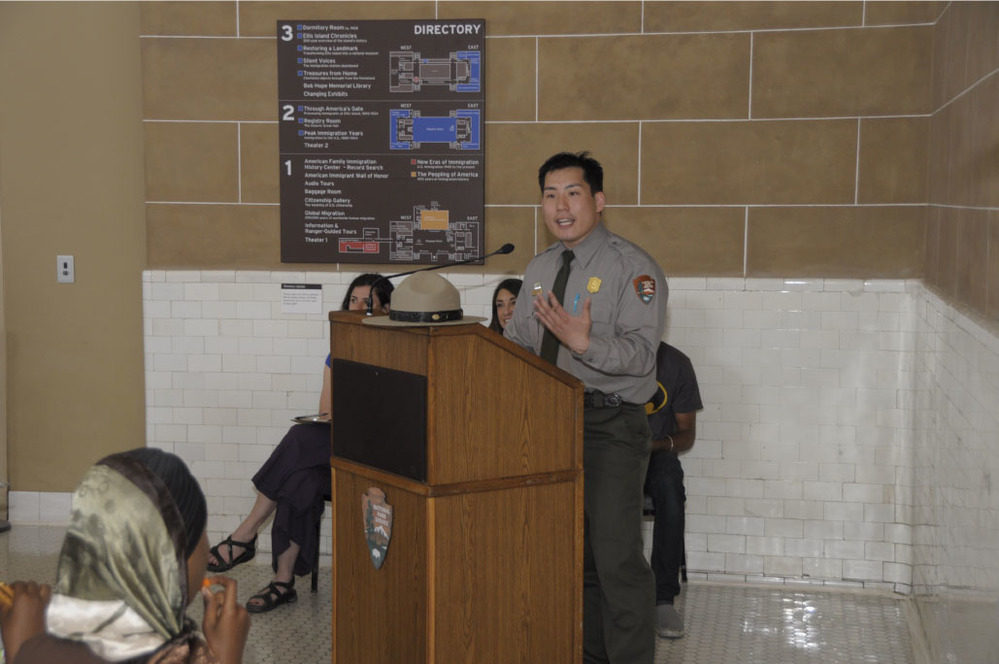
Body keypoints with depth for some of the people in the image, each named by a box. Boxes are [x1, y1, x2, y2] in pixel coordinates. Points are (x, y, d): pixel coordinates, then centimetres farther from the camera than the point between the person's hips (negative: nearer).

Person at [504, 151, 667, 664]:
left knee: (617, 559, -9)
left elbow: (640, 352, -20)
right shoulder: (539, 269, 15)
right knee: (571, 554, 14)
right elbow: (516, 339, 21)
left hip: (609, 426, -7)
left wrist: (584, 342, -34)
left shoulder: (632, 267, -8)